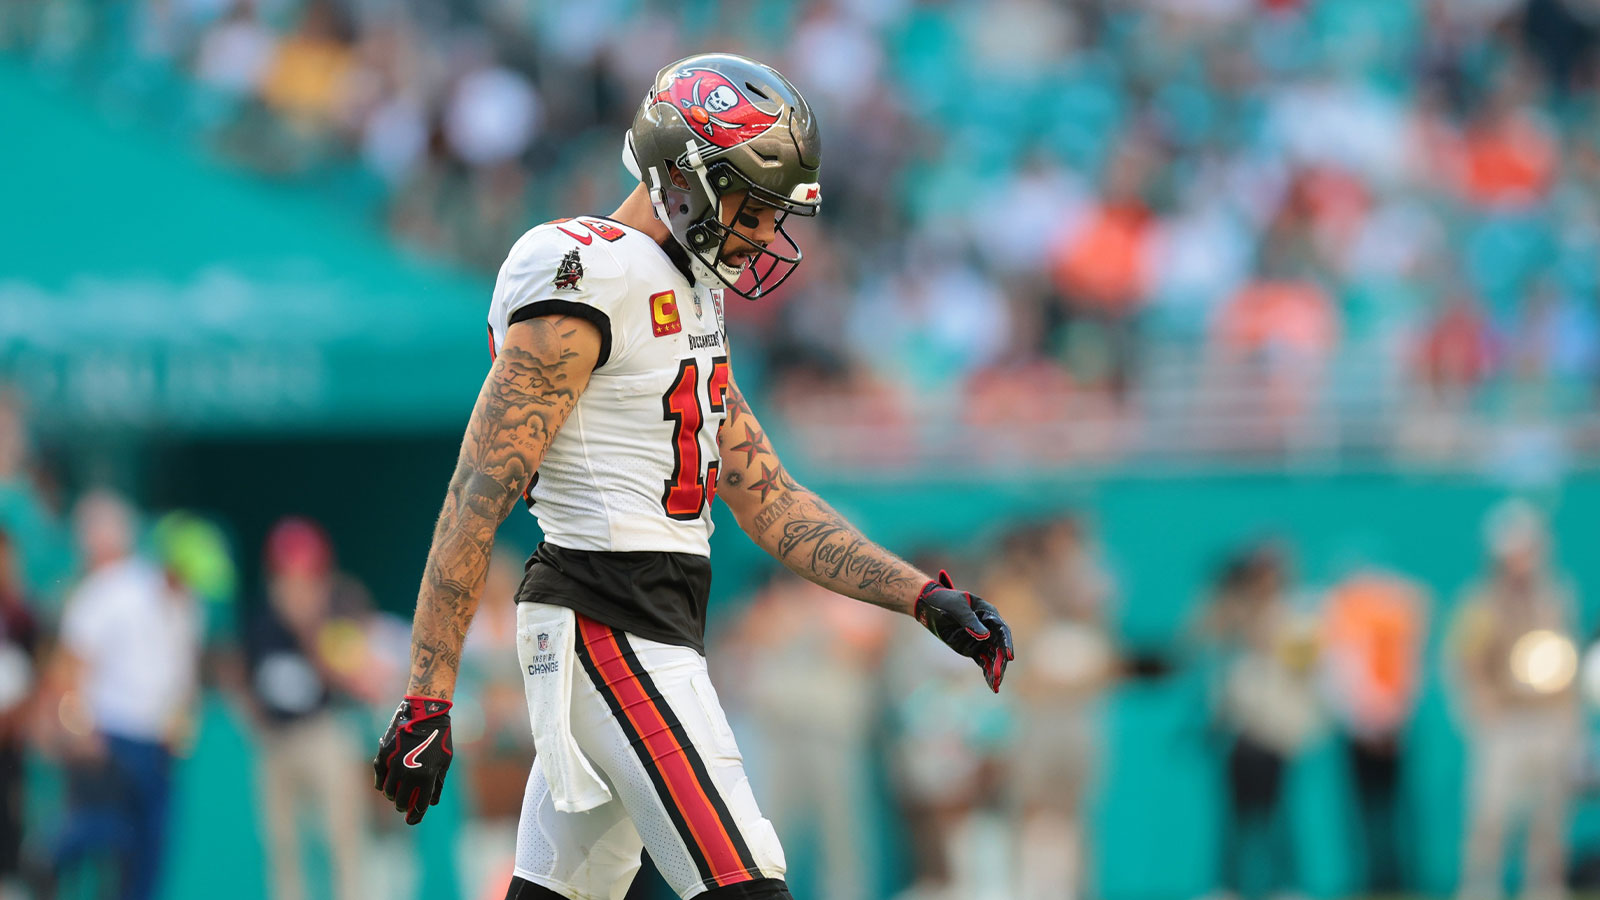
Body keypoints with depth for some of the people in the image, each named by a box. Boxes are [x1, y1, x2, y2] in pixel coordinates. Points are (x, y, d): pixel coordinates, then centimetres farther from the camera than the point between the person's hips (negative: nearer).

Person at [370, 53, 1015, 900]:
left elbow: (770, 504, 19)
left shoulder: (688, 302, 18)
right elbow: (477, 500, -16)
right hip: (612, 629, -10)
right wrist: (426, 700, -18)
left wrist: (926, 598, 9)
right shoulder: (584, 284, -13)